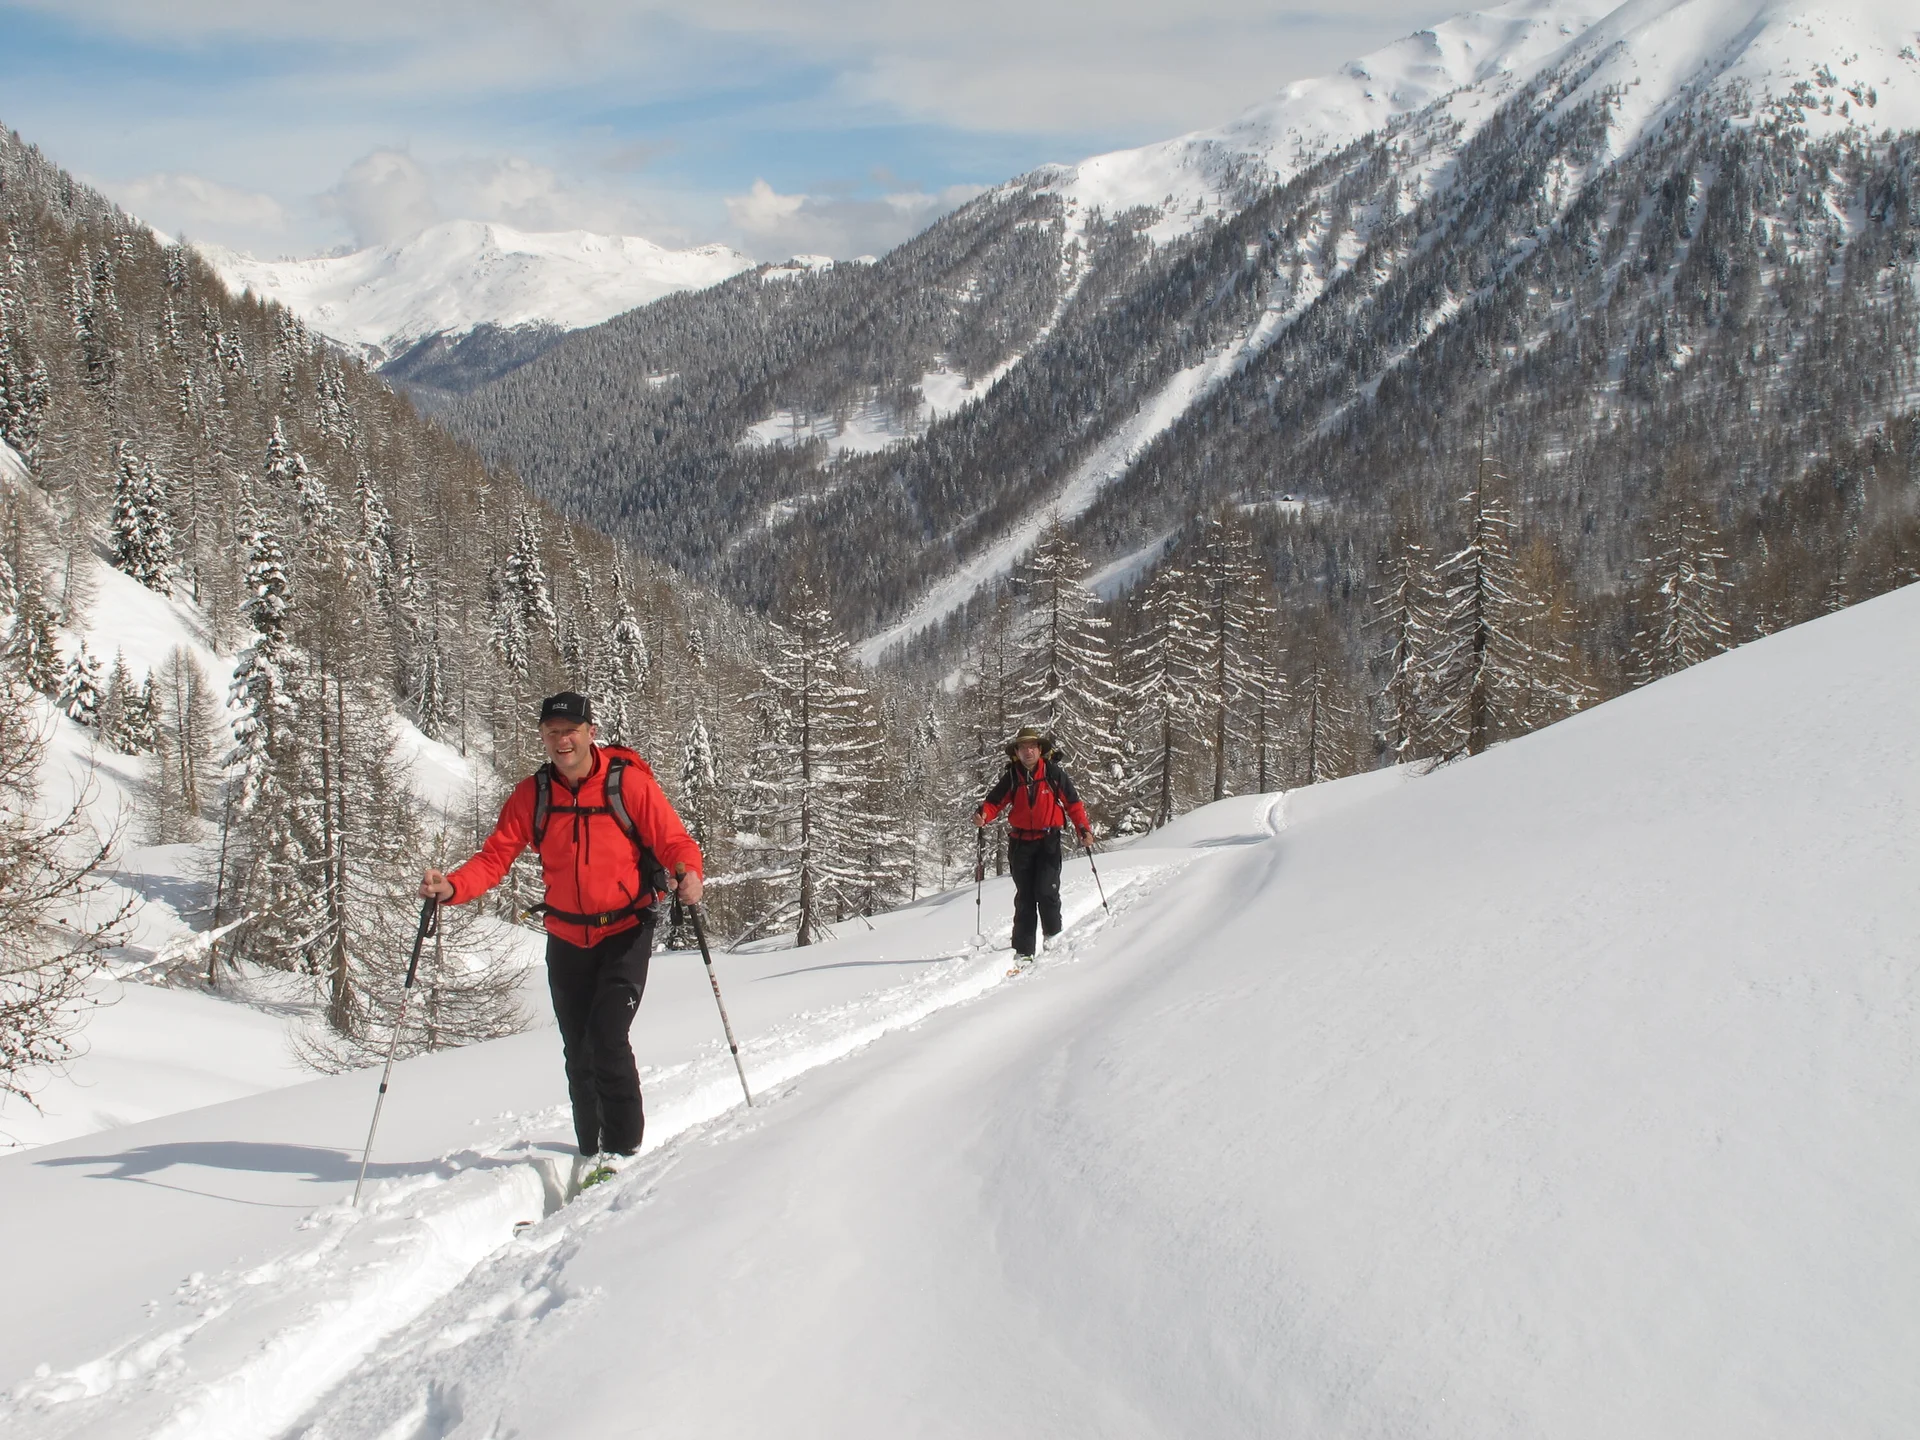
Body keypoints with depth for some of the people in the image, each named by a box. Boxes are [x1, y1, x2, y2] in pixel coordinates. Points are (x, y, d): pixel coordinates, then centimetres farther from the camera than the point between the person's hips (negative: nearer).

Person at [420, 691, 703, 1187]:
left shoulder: (628, 783, -13)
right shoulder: (531, 795, -3)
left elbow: (673, 841, -13)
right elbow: (495, 857, -6)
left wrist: (687, 874, -35)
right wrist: (451, 887, -24)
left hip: (626, 932, -4)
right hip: (566, 939, 4)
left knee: (607, 1039, -17)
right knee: (578, 1051, 10)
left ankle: (623, 1149, -1)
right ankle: (591, 1150, 28)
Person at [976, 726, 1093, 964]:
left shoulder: (1054, 773, -3)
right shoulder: (1011, 778, 3)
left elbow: (1073, 802, 1)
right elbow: (994, 801, 2)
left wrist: (1084, 828, -8)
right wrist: (983, 816, -19)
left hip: (1048, 840, -3)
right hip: (1020, 843, 3)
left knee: (1047, 892, -14)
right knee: (1024, 897, 5)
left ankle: (1054, 940, 7)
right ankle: (1023, 951, 6)